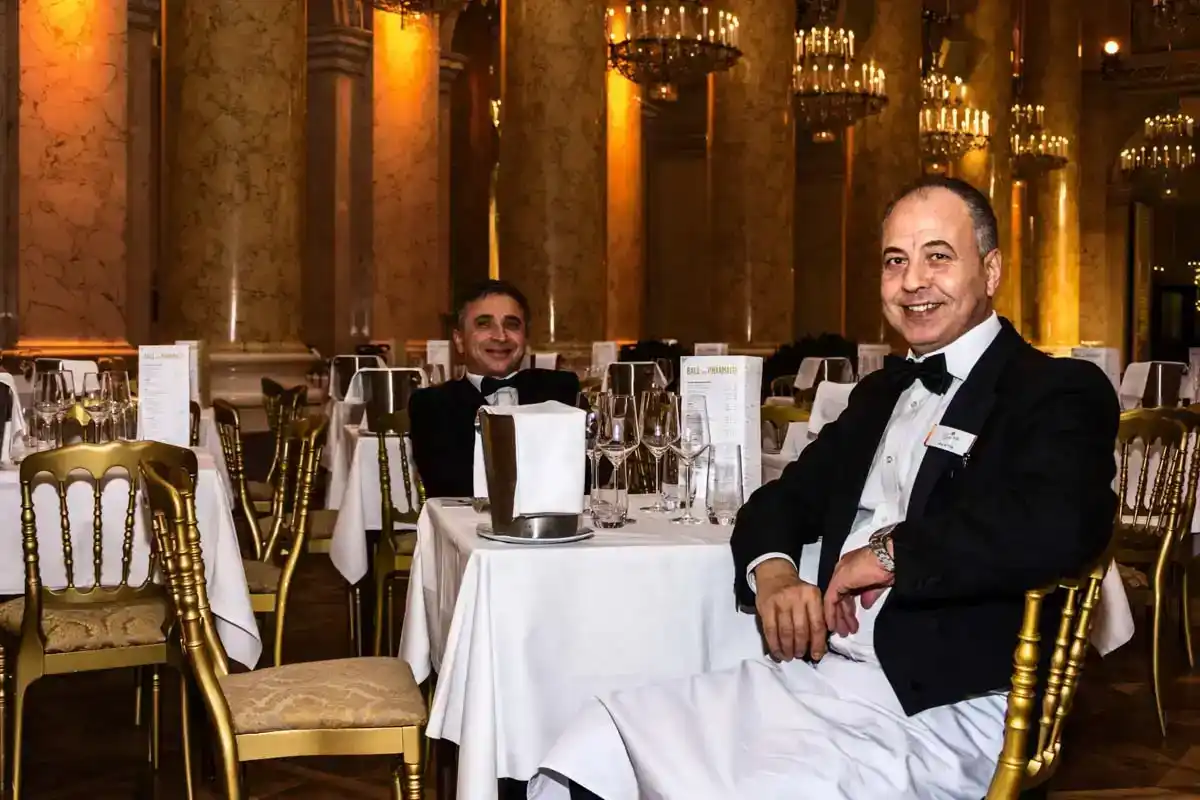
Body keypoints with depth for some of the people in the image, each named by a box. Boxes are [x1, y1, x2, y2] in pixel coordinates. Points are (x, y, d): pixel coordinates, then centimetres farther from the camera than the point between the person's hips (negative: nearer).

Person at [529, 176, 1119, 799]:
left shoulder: (1061, 393, -3)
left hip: (943, 710, -6)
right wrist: (772, 570, -2)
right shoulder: (882, 393, 21)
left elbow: (1057, 527, -23)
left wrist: (890, 553, -12)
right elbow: (786, 499, 21)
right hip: (821, 675, 7)